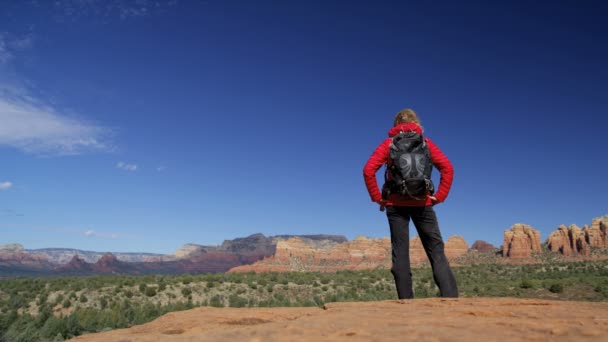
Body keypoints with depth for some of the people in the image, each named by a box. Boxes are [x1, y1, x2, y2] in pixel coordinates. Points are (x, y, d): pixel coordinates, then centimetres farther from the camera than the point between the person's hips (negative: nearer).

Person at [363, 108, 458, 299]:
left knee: (400, 253, 3)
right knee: (436, 251, 4)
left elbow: (368, 170, -6)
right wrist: (440, 196, 1)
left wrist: (377, 197, 0)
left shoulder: (388, 143, 7)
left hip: (396, 204, 0)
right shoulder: (426, 142, 9)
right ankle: (450, 297, -6)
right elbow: (448, 168, -2)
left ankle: (406, 300, 2)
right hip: (422, 203, 1)